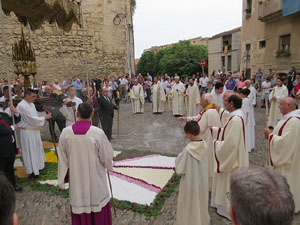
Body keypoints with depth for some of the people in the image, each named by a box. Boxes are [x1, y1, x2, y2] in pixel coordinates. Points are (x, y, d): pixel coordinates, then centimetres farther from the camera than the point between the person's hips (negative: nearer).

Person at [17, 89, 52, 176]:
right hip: (27, 132, -9)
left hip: (34, 130, 9)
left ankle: (37, 166, 33)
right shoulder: (21, 106, -20)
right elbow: (31, 118, -22)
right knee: (30, 151, 3)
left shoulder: (31, 104, 9)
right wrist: (45, 117, -14)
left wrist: (44, 118, 1)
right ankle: (32, 170, 16)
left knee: (37, 149, 18)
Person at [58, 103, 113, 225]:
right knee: (98, 208, 17)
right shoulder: (98, 133, -22)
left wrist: (64, 176, 11)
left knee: (79, 204, 20)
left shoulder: (65, 132, -12)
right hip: (95, 178, -2)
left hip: (76, 179, 3)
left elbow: (62, 159, -2)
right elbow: (107, 156, -11)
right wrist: (108, 165, 11)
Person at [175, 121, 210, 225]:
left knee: (189, 206, 16)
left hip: (190, 184, -5)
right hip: (203, 183, 5)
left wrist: (179, 157, -4)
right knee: (201, 204, 27)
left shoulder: (188, 150, -28)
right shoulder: (204, 145, -12)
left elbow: (180, 170, -19)